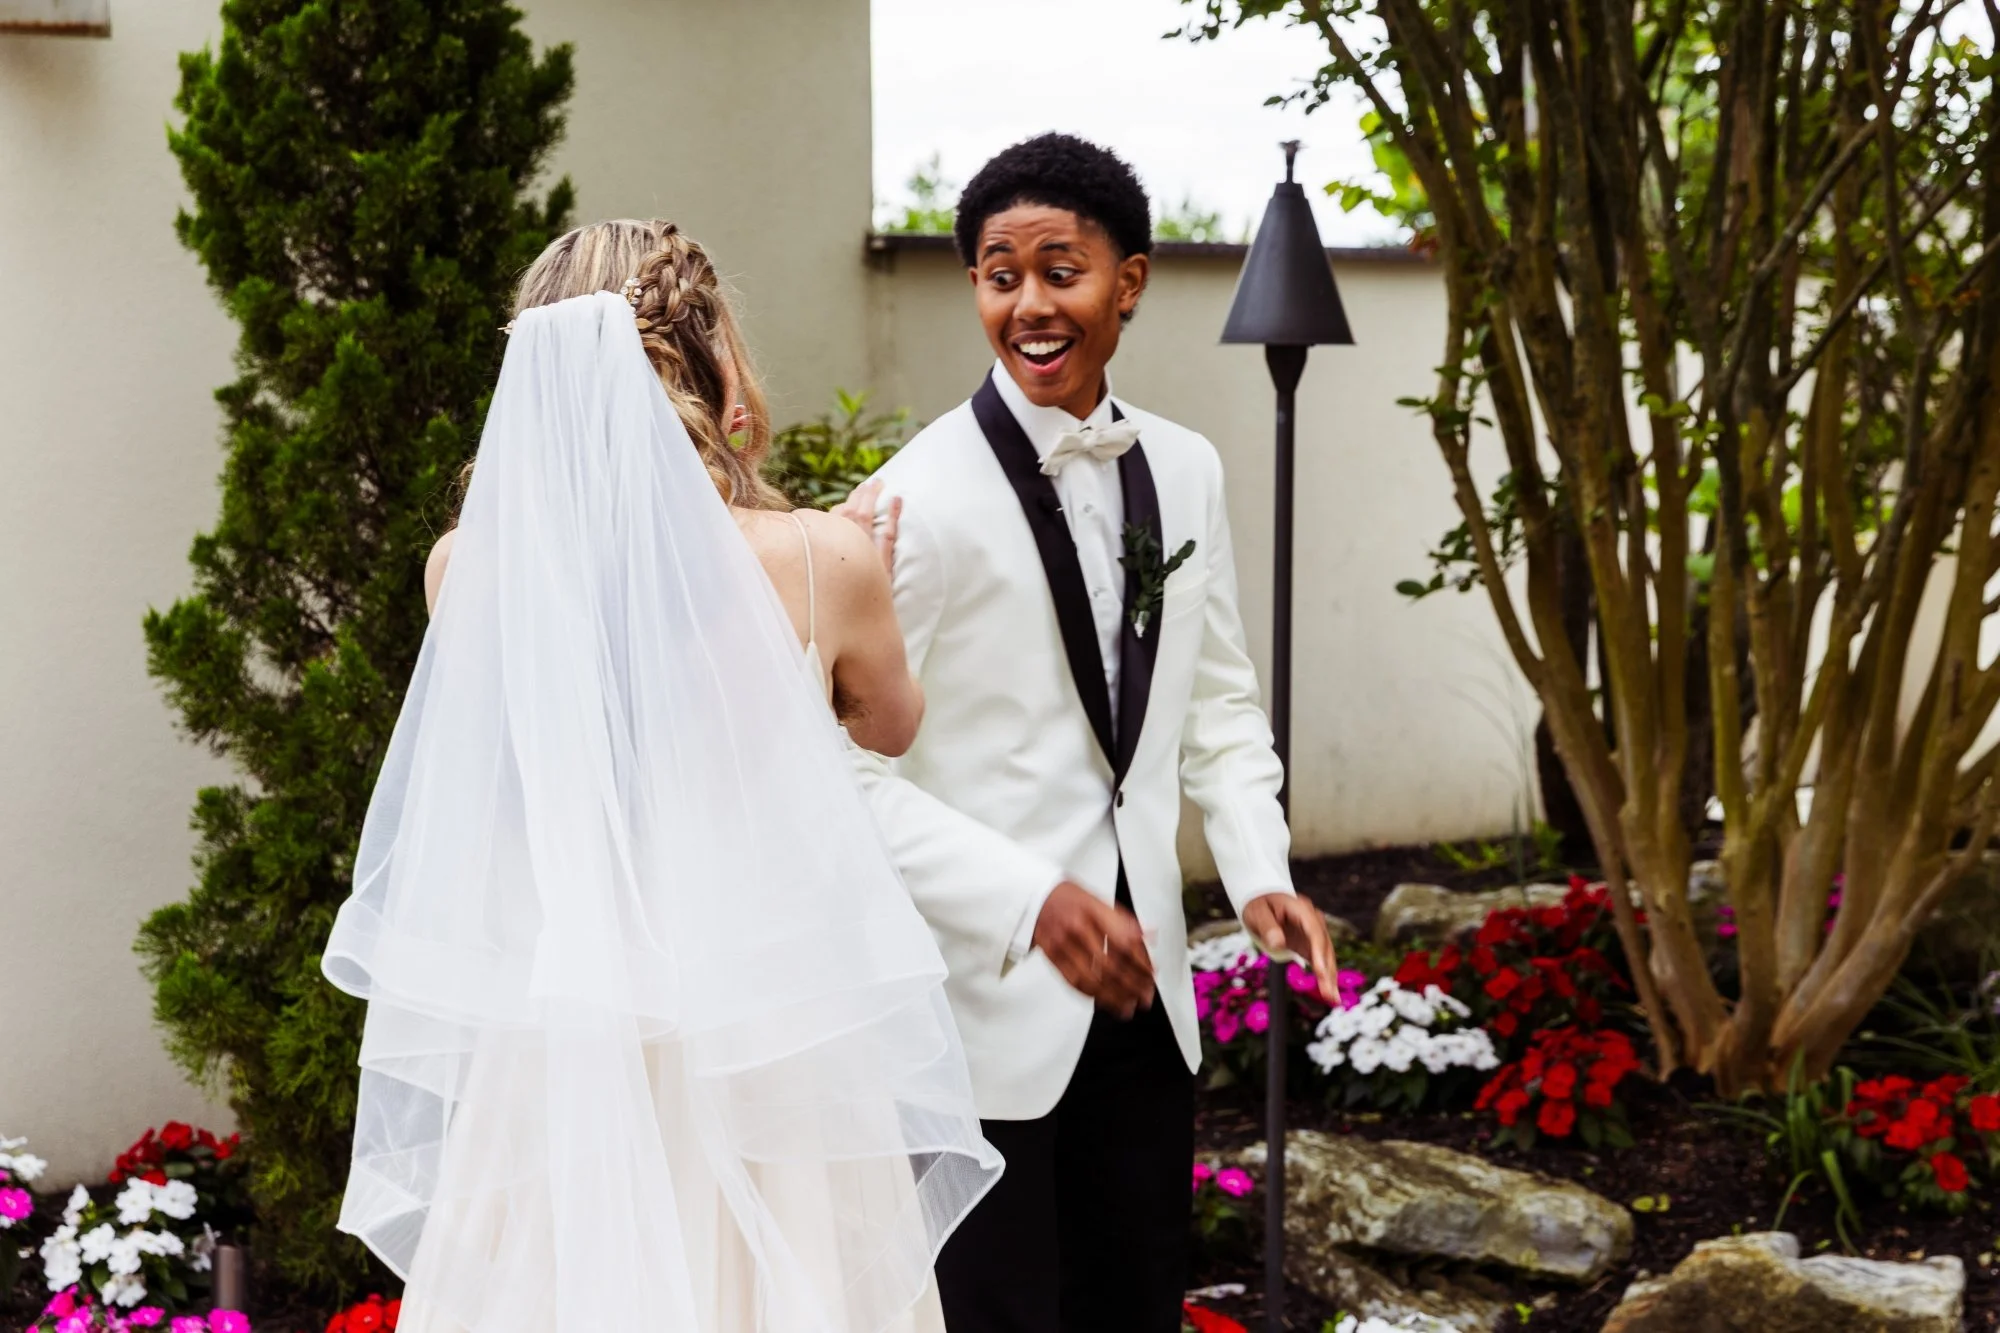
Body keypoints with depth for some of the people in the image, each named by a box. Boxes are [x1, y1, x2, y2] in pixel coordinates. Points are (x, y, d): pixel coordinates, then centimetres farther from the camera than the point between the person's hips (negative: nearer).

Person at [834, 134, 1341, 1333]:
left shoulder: (1186, 471, 5)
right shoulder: (923, 497, -15)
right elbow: (855, 773, -15)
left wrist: (1260, 871, -1)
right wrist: (1034, 903, -24)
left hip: (1139, 985, 6)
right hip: (987, 997, -5)